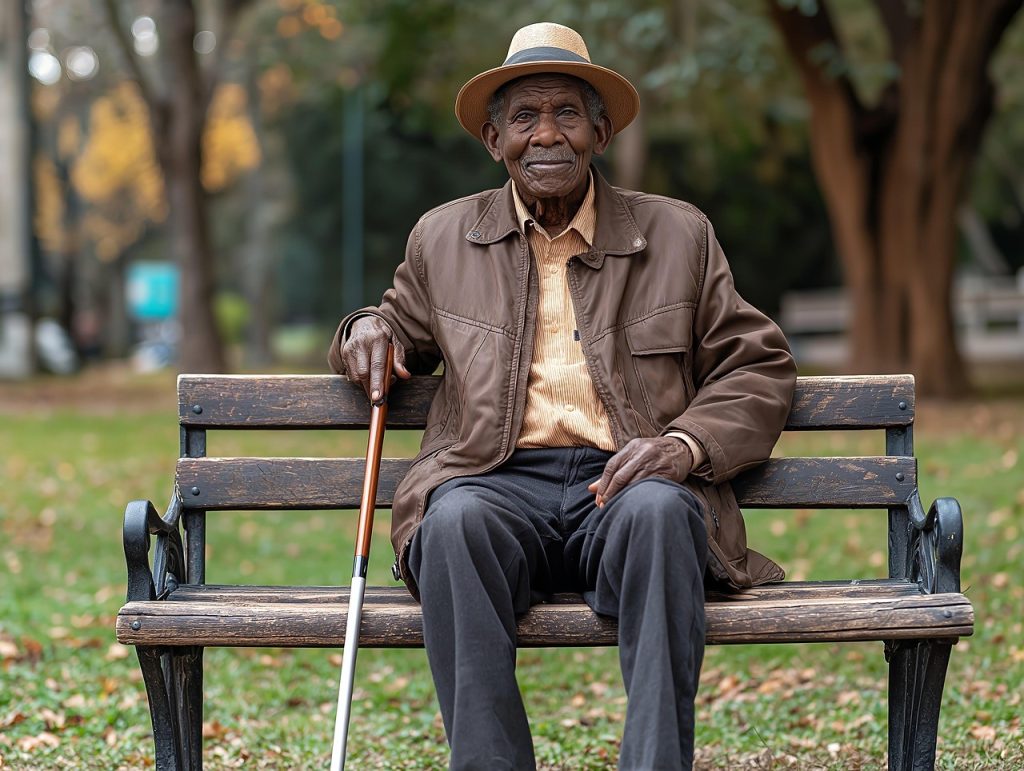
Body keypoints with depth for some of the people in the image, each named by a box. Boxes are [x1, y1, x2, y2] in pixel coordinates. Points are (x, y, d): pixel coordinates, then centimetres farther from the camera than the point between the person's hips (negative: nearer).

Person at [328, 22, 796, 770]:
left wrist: (685, 444, -6)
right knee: (456, 522, -35)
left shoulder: (678, 235, 15)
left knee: (658, 510, -37)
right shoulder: (444, 239, 19)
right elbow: (404, 338, 34)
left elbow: (760, 369, 14)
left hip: (625, 484, -1)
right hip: (500, 485, 1)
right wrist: (368, 331, 8)